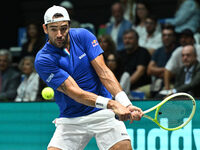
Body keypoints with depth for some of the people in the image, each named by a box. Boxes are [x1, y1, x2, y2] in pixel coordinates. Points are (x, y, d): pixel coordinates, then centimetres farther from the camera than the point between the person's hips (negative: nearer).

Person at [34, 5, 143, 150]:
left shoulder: (83, 36, -2)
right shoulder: (43, 60, -12)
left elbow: (104, 72, -8)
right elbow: (74, 92, -21)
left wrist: (126, 104, -23)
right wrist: (112, 104, -33)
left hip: (102, 114, 1)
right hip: (71, 120, -1)